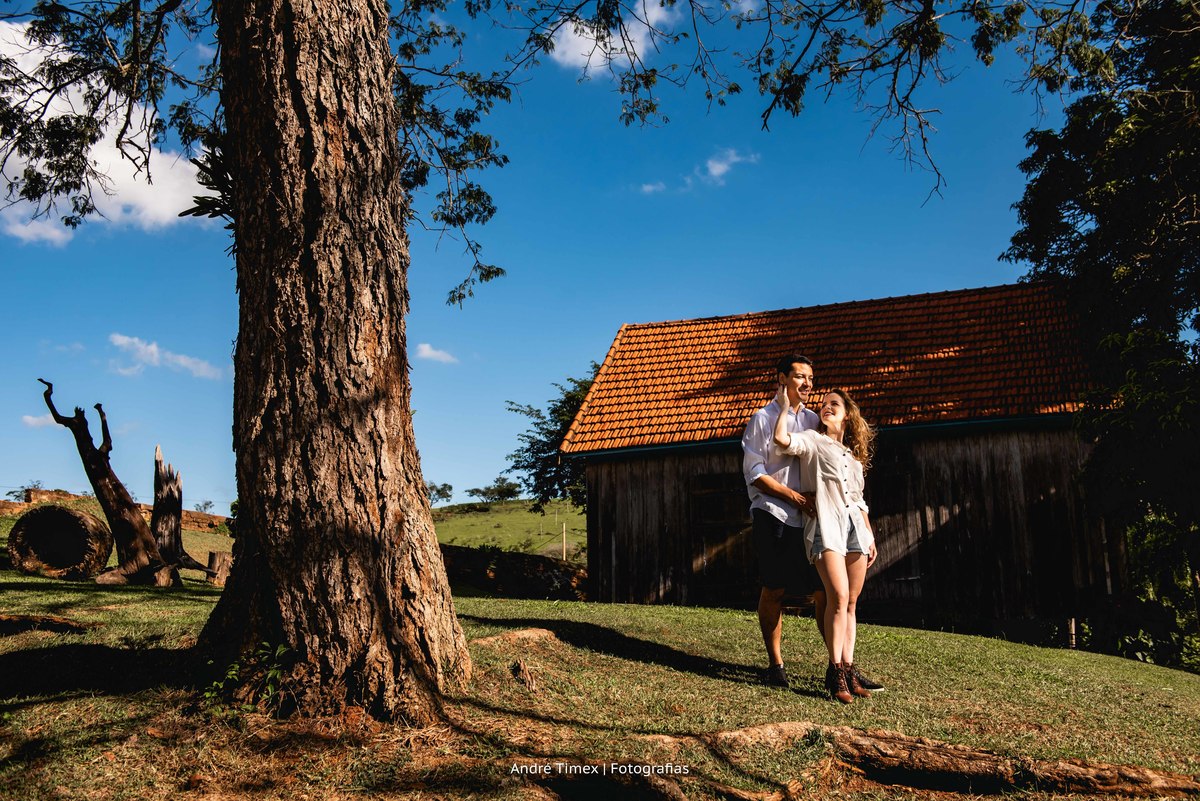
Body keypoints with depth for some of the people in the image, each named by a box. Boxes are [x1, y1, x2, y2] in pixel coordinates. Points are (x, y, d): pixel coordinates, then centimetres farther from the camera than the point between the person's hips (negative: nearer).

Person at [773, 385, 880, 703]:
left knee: (851, 603, 3)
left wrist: (871, 538, 19)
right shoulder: (812, 440, 8)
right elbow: (782, 439, -14)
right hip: (826, 524, -5)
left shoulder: (854, 454, 24)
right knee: (838, 597, -17)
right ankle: (835, 671, -12)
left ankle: (848, 669, 7)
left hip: (855, 526, 6)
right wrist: (785, 404, -4)